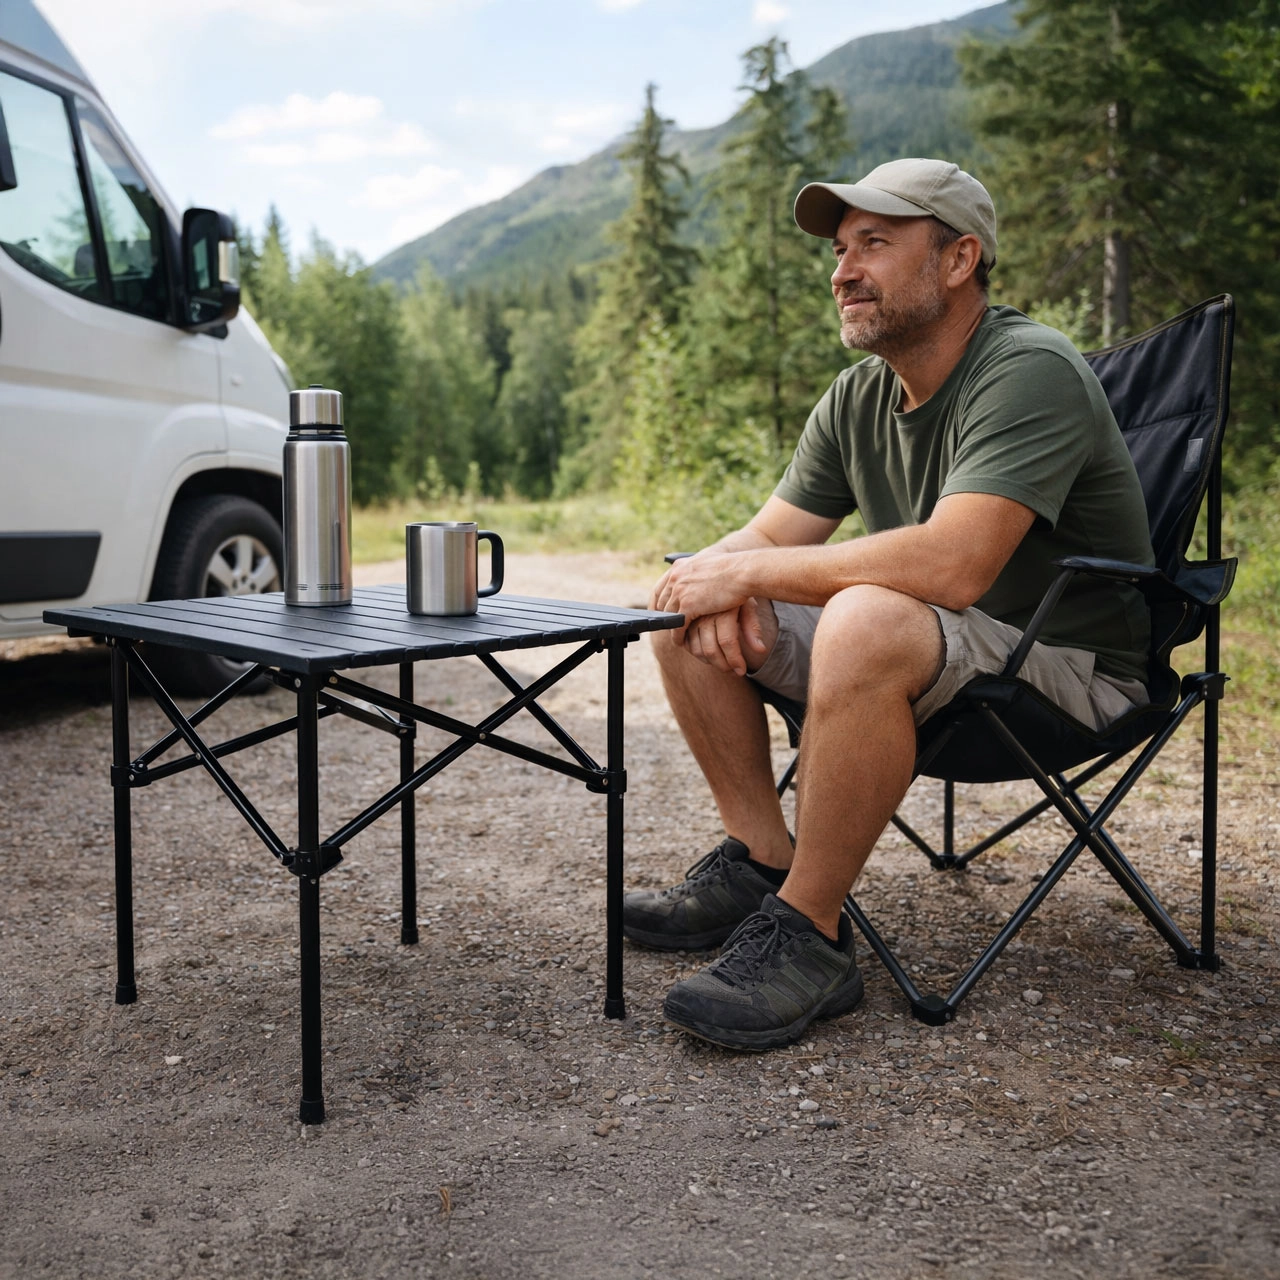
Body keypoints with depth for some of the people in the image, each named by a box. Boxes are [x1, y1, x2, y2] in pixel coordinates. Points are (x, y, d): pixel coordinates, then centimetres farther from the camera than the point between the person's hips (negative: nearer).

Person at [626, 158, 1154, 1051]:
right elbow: (765, 539, 6)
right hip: (926, 660, 8)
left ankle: (809, 935, -24)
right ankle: (761, 862, 3)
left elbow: (952, 566, -34)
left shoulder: (1029, 374, -20)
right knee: (682, 608, 0)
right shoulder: (857, 398, 5)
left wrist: (748, 572, -25)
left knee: (868, 622, -39)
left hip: (1069, 672, -8)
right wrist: (724, 581, -19)